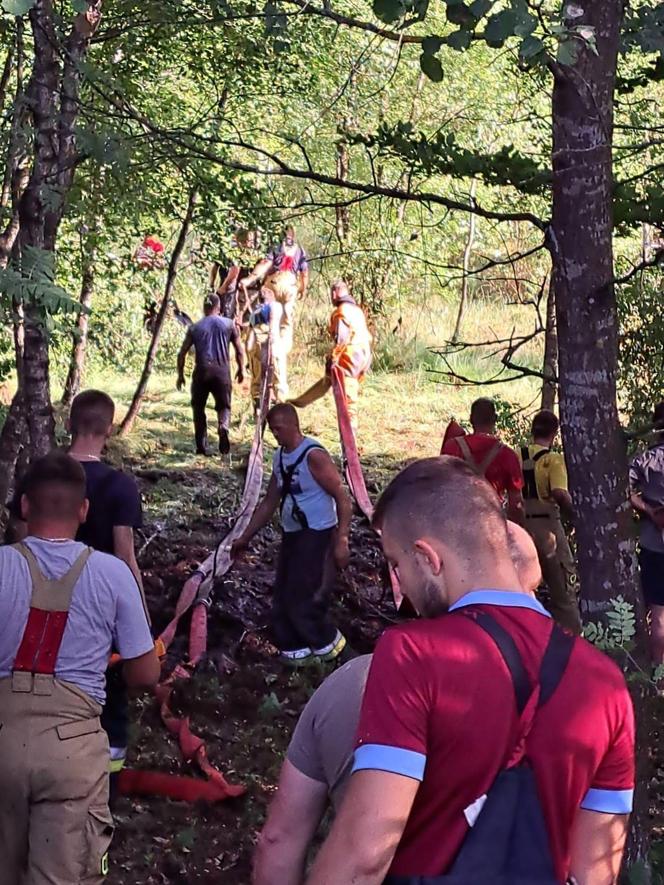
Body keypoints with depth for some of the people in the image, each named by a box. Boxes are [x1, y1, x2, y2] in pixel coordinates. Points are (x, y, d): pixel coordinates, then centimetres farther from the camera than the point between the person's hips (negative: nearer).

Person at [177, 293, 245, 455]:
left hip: (202, 371, 0)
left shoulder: (195, 328, 8)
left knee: (198, 408, 15)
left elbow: (182, 353, 7)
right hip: (222, 371, 0)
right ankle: (223, 427, -23)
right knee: (224, 406, 11)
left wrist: (180, 375, 16)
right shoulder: (229, 324, 7)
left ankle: (202, 446, 10)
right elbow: (239, 350, 7)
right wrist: (241, 369, 20)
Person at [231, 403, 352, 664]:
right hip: (291, 536, 9)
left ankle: (329, 645, 15)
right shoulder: (279, 457, 8)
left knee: (303, 601, -7)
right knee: (282, 601, 11)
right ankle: (295, 652, 25)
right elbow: (270, 501, 17)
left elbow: (343, 499, -18)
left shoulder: (313, 456, -18)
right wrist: (246, 537, 17)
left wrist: (341, 542, -22)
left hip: (318, 537, -9)